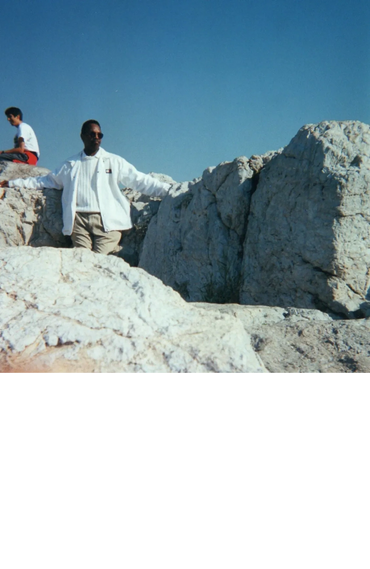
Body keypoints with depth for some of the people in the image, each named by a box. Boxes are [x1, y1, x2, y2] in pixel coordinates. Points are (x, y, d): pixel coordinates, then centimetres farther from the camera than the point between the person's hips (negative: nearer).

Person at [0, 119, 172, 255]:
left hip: (106, 220, -2)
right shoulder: (71, 165, 21)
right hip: (79, 219, 2)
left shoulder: (114, 161, 14)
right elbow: (46, 180, 27)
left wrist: (168, 189, 2)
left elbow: (140, 180, 11)